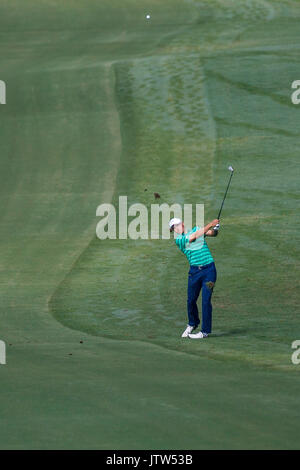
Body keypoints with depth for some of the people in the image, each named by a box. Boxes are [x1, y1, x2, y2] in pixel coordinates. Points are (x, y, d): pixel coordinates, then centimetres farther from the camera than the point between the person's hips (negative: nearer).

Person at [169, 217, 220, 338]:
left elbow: (212, 233, 7)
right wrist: (210, 224, -16)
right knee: (191, 300, 6)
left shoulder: (196, 229, 9)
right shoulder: (179, 240, 0)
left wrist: (215, 229, -17)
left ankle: (205, 331, -4)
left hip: (209, 269, -1)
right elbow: (195, 236, -12)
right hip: (194, 271, 1)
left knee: (206, 300, -8)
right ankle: (192, 324, 32)